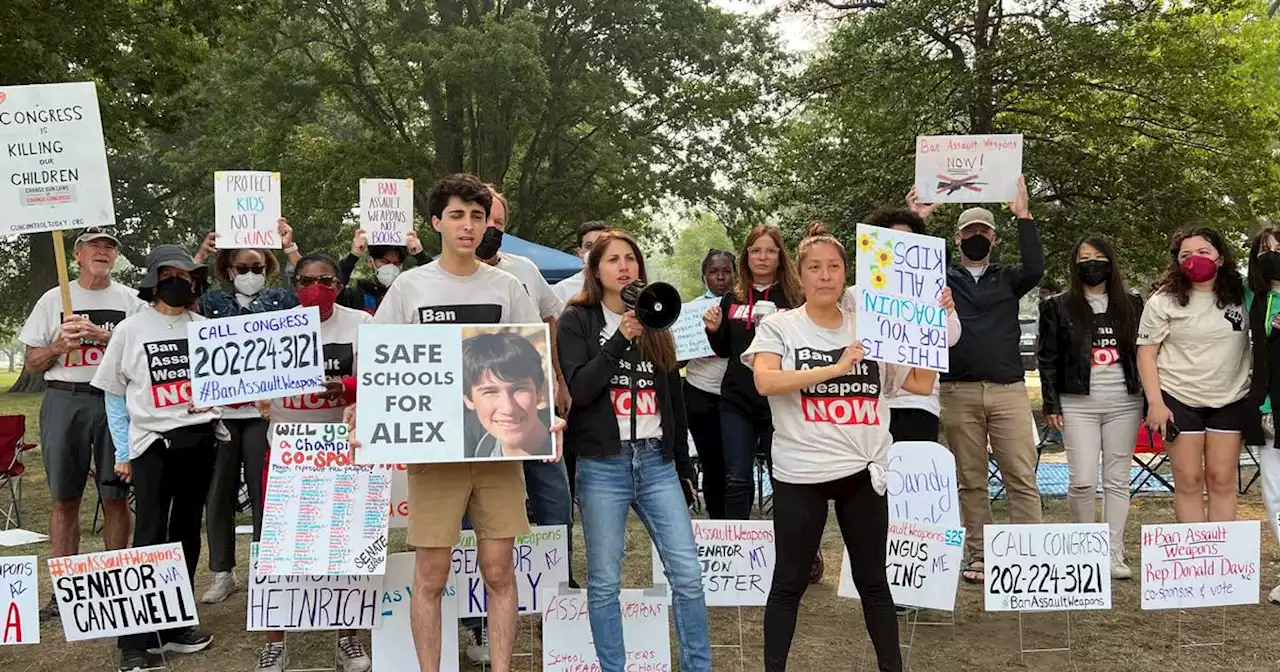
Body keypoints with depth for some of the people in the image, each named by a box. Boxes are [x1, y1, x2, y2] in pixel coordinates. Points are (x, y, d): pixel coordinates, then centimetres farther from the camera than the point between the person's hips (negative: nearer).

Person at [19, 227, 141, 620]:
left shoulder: (131, 301, 9)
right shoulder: (53, 300, 11)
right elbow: (32, 364, 11)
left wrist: (107, 337, -11)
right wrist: (61, 345, -8)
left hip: (116, 400, -1)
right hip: (64, 400, 1)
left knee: (116, 497, 1)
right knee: (64, 499, 3)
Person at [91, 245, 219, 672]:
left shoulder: (206, 328, 7)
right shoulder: (130, 329, 1)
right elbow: (115, 395, 4)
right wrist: (123, 453, 0)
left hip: (200, 439, 3)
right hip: (153, 441, -3)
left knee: (187, 532, 9)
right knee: (150, 537, -6)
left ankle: (176, 625, 20)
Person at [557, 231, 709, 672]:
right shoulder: (577, 321, 2)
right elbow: (577, 390, -11)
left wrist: (684, 465, 17)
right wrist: (620, 340, -17)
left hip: (657, 462, 4)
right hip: (602, 466, -3)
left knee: (688, 573, -2)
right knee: (604, 581, 2)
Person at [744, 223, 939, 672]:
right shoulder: (779, 326, -2)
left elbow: (921, 384, 9)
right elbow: (765, 382, -19)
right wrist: (836, 368, -21)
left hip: (864, 470, 3)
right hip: (800, 473, -3)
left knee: (873, 580, 13)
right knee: (789, 582, 5)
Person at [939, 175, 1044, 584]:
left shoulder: (1007, 279, 14)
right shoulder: (942, 280, 13)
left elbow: (1035, 269, -6)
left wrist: (1023, 216, -9)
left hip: (1008, 390, 0)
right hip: (959, 393, 0)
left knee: (1022, 478, -3)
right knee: (970, 481, 5)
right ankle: (979, 557, 11)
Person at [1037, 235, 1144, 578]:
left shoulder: (1131, 305, 11)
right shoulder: (1058, 307, 5)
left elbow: (1145, 353, 12)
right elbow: (1048, 358, 3)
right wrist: (1051, 405, -3)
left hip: (1124, 404, 2)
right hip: (1078, 404, -2)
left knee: (1117, 480, 5)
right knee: (1082, 480, -7)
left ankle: (1114, 554, 11)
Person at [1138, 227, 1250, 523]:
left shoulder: (1241, 295, 4)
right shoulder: (1163, 301, -3)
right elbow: (1146, 354, -3)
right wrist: (1155, 403, -10)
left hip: (1230, 400, 2)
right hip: (1180, 400, -2)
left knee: (1222, 480, 4)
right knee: (1188, 481, 0)